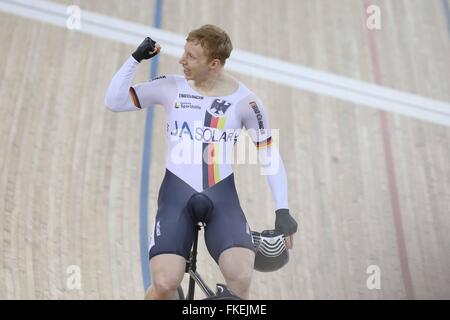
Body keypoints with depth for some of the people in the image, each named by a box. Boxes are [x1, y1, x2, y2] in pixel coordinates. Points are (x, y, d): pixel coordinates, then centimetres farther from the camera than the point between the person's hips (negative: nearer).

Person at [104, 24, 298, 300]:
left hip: (222, 197, 0)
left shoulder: (245, 101, -1)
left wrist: (282, 209, 0)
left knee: (241, 279, -21)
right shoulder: (171, 88, 2)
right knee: (164, 285, -15)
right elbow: (114, 101, 0)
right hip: (177, 194, 0)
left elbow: (270, 155, 5)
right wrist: (136, 58, -9)